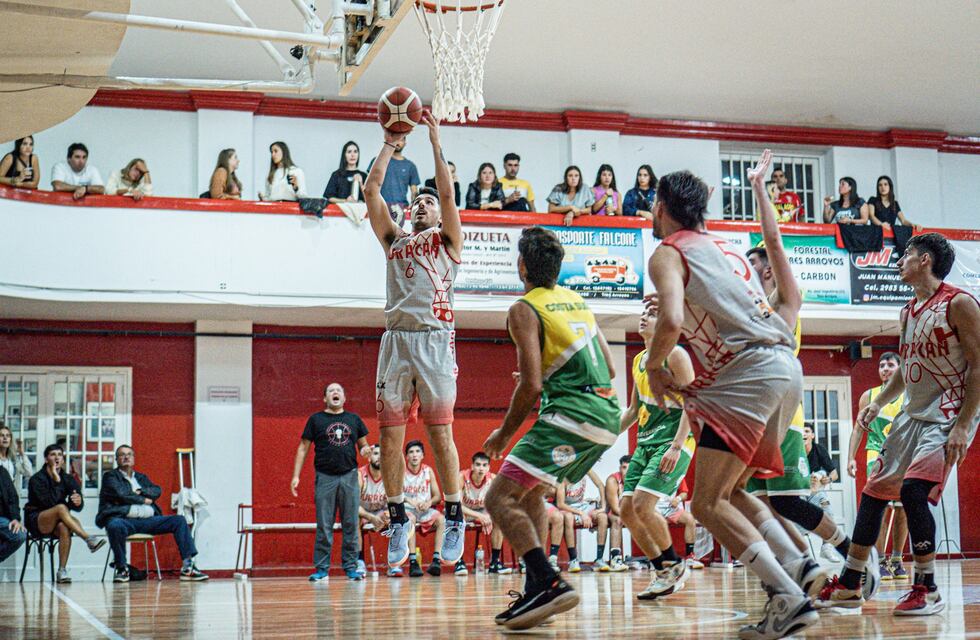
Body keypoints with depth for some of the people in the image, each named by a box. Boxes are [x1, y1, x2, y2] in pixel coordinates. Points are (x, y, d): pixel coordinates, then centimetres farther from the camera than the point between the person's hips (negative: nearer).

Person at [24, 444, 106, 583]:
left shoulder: (68, 479, 7)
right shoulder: (37, 479, -6)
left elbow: (79, 507, -5)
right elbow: (49, 502, -20)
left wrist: (78, 502, -28)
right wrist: (56, 481, -21)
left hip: (57, 522, 4)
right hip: (36, 522, -4)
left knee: (64, 527, -35)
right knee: (61, 508, -34)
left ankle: (62, 570, -34)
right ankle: (89, 540, -44)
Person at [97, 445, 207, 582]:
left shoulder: (141, 477, 29)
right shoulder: (110, 476, 12)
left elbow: (157, 491, 11)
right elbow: (121, 494, -7)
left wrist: (139, 491, -5)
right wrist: (144, 500, 2)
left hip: (148, 520, 6)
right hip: (124, 519, -5)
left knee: (179, 521, -9)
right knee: (115, 526, -41)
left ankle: (187, 567, -17)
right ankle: (121, 568, -21)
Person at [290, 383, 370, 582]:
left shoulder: (354, 419, 12)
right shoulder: (316, 420, 6)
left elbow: (363, 446, 17)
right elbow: (303, 448, 6)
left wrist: (365, 451, -8)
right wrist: (296, 476, -1)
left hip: (349, 476, 2)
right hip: (325, 477, -2)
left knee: (351, 524, 2)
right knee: (324, 526, 0)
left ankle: (350, 566, 9)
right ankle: (321, 567, 6)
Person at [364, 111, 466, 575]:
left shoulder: (448, 240, 15)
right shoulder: (395, 240, 23)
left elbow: (448, 192, 2)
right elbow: (371, 192, 15)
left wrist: (435, 141, 6)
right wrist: (389, 147, 19)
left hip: (435, 340, -4)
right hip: (396, 340, 4)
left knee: (439, 433, -7)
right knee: (390, 435, 1)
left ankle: (455, 519, -1)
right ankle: (397, 519, 9)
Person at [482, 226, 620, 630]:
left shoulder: (524, 310, -5)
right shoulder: (577, 300, 19)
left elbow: (531, 386, -13)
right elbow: (609, 369, 22)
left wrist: (504, 434, 1)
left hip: (571, 416, -9)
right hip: (607, 416, 9)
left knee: (501, 498, -8)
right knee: (530, 494, 23)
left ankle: (550, 584, -24)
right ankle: (536, 593, 18)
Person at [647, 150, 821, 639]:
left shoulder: (668, 253, 1)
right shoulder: (724, 247, 25)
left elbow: (671, 321, -15)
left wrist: (654, 367, 1)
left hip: (750, 374, -9)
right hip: (787, 367, 9)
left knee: (708, 503, -7)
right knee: (729, 490, 22)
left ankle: (789, 598, -15)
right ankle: (799, 567, 10)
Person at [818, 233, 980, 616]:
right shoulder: (909, 311, 13)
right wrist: (877, 404, 11)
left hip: (949, 415, -8)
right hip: (913, 413, 9)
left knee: (913, 489, -23)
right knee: (873, 491, 5)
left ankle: (928, 590, -10)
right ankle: (849, 587, 14)